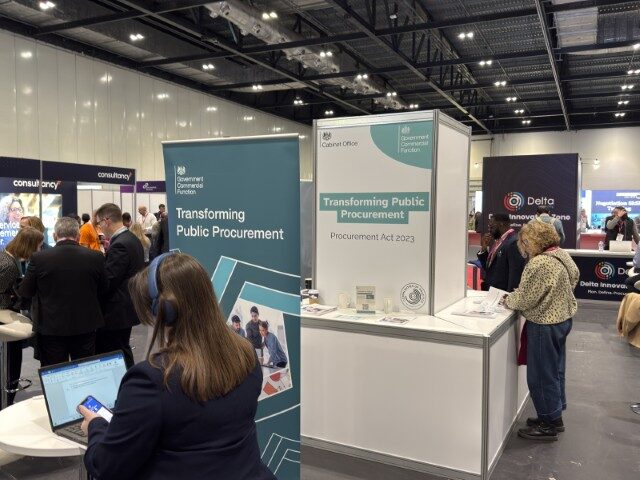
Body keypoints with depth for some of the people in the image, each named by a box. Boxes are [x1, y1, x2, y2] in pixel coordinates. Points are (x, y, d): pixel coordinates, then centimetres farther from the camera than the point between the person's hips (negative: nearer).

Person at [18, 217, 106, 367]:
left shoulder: (39, 258, -12)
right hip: (86, 325, 1)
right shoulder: (96, 257, -9)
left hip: (51, 328, -1)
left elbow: (24, 293, -1)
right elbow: (103, 287, 6)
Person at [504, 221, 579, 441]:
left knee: (541, 375, 4)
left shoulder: (539, 263, -25)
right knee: (555, 370, 20)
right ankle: (555, 416, 34)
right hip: (563, 318, 10)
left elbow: (525, 299, -22)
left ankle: (548, 425, 16)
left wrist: (509, 300, 0)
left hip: (545, 324, -10)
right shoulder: (562, 255, 5)